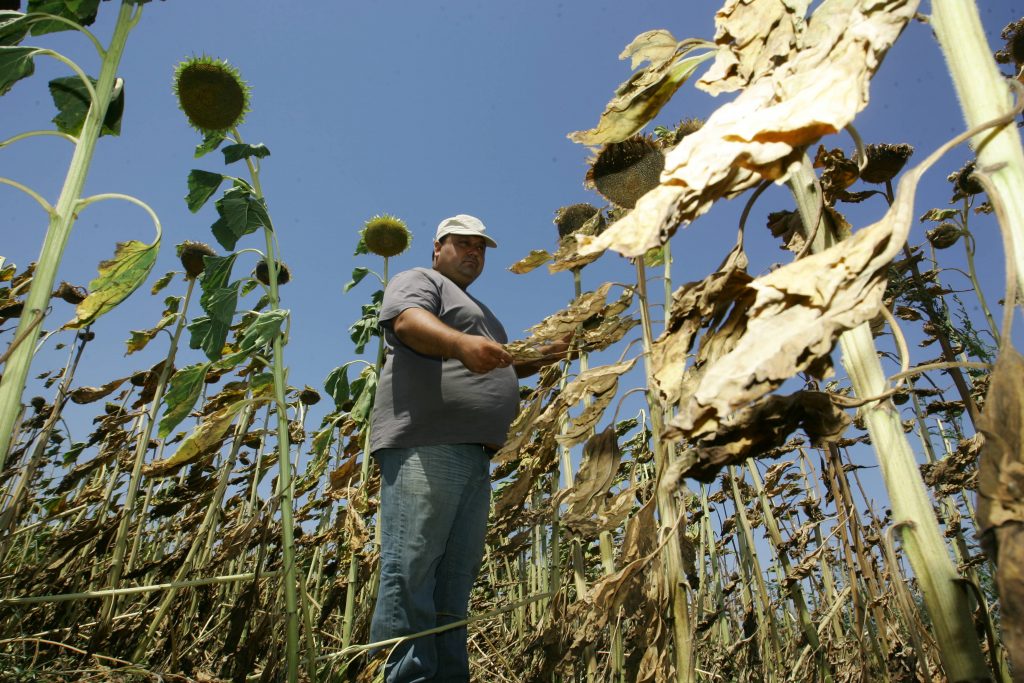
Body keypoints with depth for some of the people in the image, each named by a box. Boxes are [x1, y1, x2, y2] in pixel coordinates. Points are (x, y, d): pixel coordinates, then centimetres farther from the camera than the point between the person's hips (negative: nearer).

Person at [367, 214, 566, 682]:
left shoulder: (478, 311, 35)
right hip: (425, 446, -9)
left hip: (475, 456, 9)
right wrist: (461, 343, -33)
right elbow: (408, 321, -13)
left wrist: (541, 357, 22)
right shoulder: (418, 280, 9)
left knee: (455, 581, 6)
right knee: (410, 572, -12)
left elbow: (497, 369, 40)